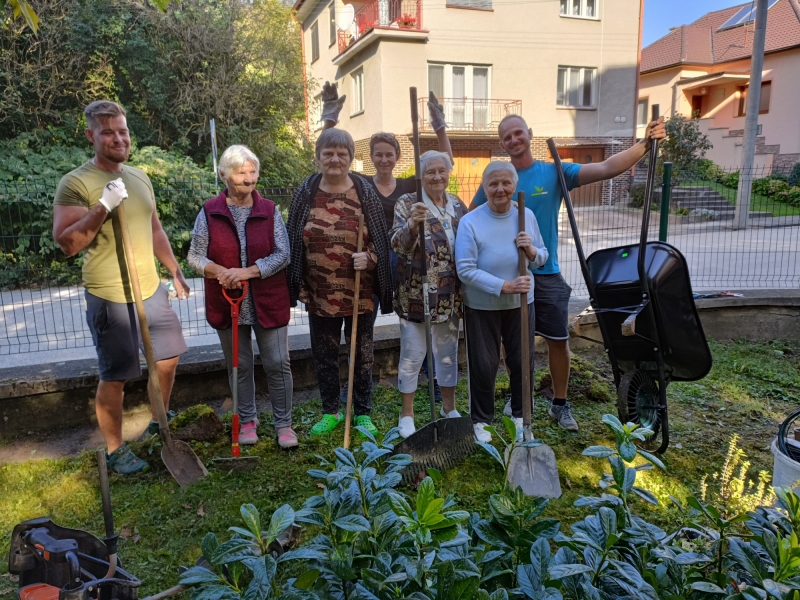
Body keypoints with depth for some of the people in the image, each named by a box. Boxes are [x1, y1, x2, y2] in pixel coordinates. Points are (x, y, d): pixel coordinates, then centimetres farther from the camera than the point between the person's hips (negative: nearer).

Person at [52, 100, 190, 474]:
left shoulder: (139, 177, 9)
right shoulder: (75, 184, -13)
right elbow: (66, 243, -20)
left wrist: (175, 272, 20)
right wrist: (103, 207, -28)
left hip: (151, 290, 7)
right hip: (110, 298, -7)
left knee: (169, 357, 17)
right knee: (115, 377, 3)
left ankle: (158, 425, 40)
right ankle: (115, 451, 23)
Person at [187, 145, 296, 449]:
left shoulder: (269, 211, -2)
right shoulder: (209, 213, -3)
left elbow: (282, 254, -7)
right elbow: (195, 256, 2)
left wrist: (248, 271, -19)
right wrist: (219, 271, -18)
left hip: (268, 302, 0)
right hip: (228, 304, 1)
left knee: (278, 364, 3)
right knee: (239, 366, 14)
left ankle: (284, 423, 19)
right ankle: (247, 420, 32)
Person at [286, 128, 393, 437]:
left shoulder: (365, 192, -3)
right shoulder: (305, 194, 1)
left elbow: (381, 238, 1)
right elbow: (294, 242, 5)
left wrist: (368, 257, -20)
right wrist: (299, 285, 2)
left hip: (360, 292, -1)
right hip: (320, 293, 2)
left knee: (362, 354, 11)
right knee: (324, 355, 13)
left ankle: (363, 413, 29)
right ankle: (330, 412, 32)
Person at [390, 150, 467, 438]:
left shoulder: (457, 205, 8)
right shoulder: (408, 203, -7)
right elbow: (397, 244, -18)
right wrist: (412, 224, -38)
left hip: (450, 296, 5)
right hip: (416, 294, -5)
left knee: (448, 351, 16)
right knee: (412, 354, 4)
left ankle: (449, 408, 33)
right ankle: (407, 414, 20)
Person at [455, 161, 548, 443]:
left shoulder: (526, 216, 0)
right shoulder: (470, 222, -14)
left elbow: (542, 258, 7)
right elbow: (465, 270, -19)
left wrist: (531, 250, -16)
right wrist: (504, 286, -25)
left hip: (521, 303, 4)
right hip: (482, 307, -3)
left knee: (522, 362, 14)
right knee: (483, 366, 8)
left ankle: (521, 415, 35)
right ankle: (481, 420, 28)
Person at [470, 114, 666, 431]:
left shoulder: (554, 172, -3)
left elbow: (607, 169, -13)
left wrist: (644, 144, -25)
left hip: (546, 274, 0)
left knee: (558, 340, 5)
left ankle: (560, 405, 23)